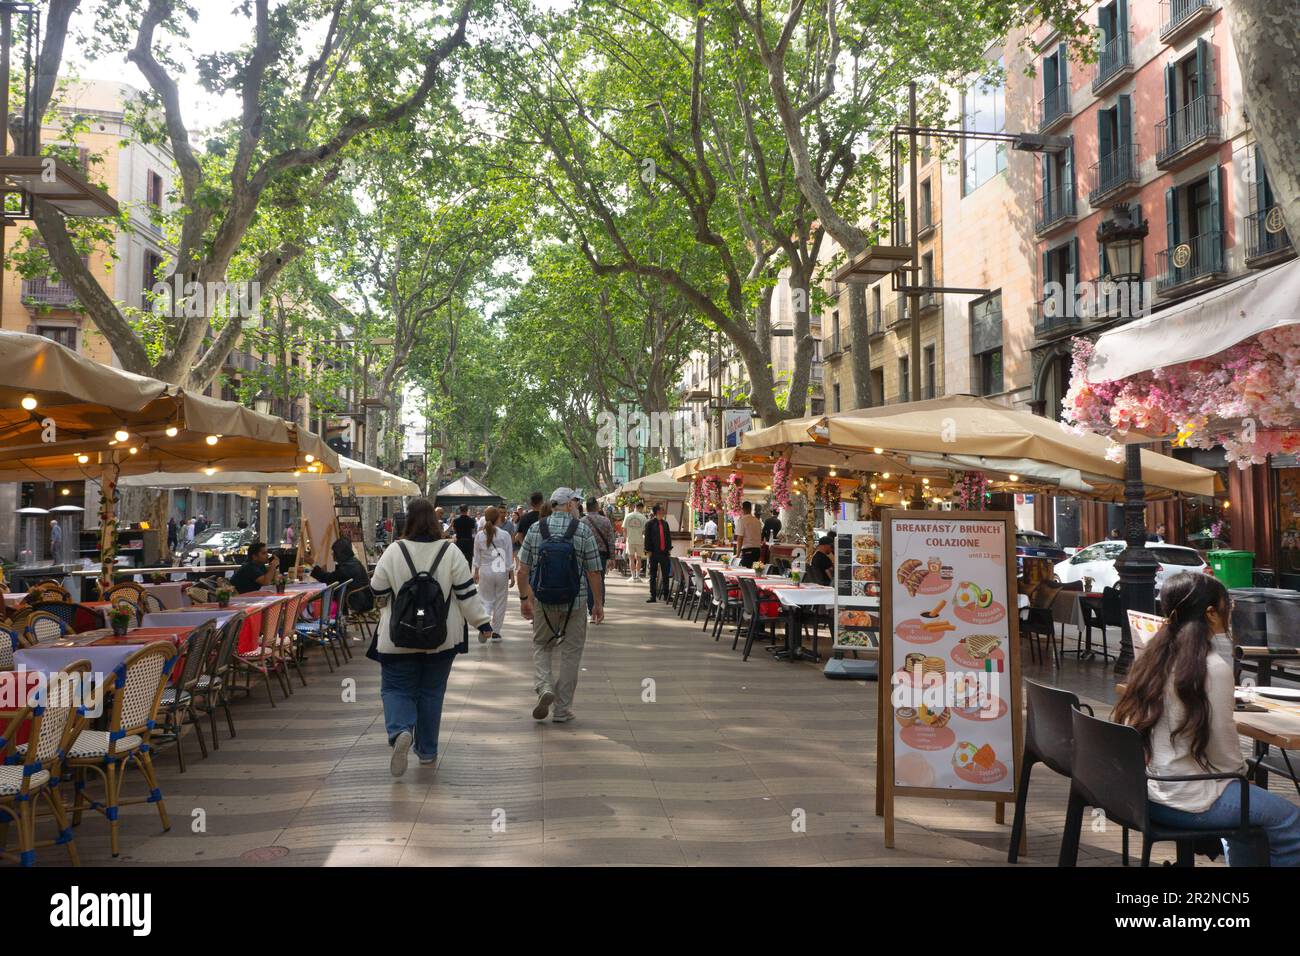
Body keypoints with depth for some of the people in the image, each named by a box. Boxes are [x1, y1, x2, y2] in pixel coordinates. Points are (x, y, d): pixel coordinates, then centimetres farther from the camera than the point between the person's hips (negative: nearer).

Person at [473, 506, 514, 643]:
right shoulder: (505, 535, -10)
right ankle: (496, 632, 16)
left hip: (485, 572, 1)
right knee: (500, 602, 11)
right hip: (502, 572, -1)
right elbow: (509, 557, -5)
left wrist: (476, 572, 17)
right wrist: (512, 574, 3)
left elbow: (477, 557, 5)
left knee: (486, 600, 12)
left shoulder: (479, 536, -4)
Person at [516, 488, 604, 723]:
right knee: (570, 653, 9)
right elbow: (593, 572, -6)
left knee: (541, 646, 19)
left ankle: (544, 687, -4)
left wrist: (524, 598, 12)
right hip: (575, 602, -2)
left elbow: (523, 570, 1)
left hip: (543, 602, 2)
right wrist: (598, 603, 4)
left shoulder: (535, 529, 0)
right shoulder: (583, 531, -6)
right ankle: (562, 710, 14)